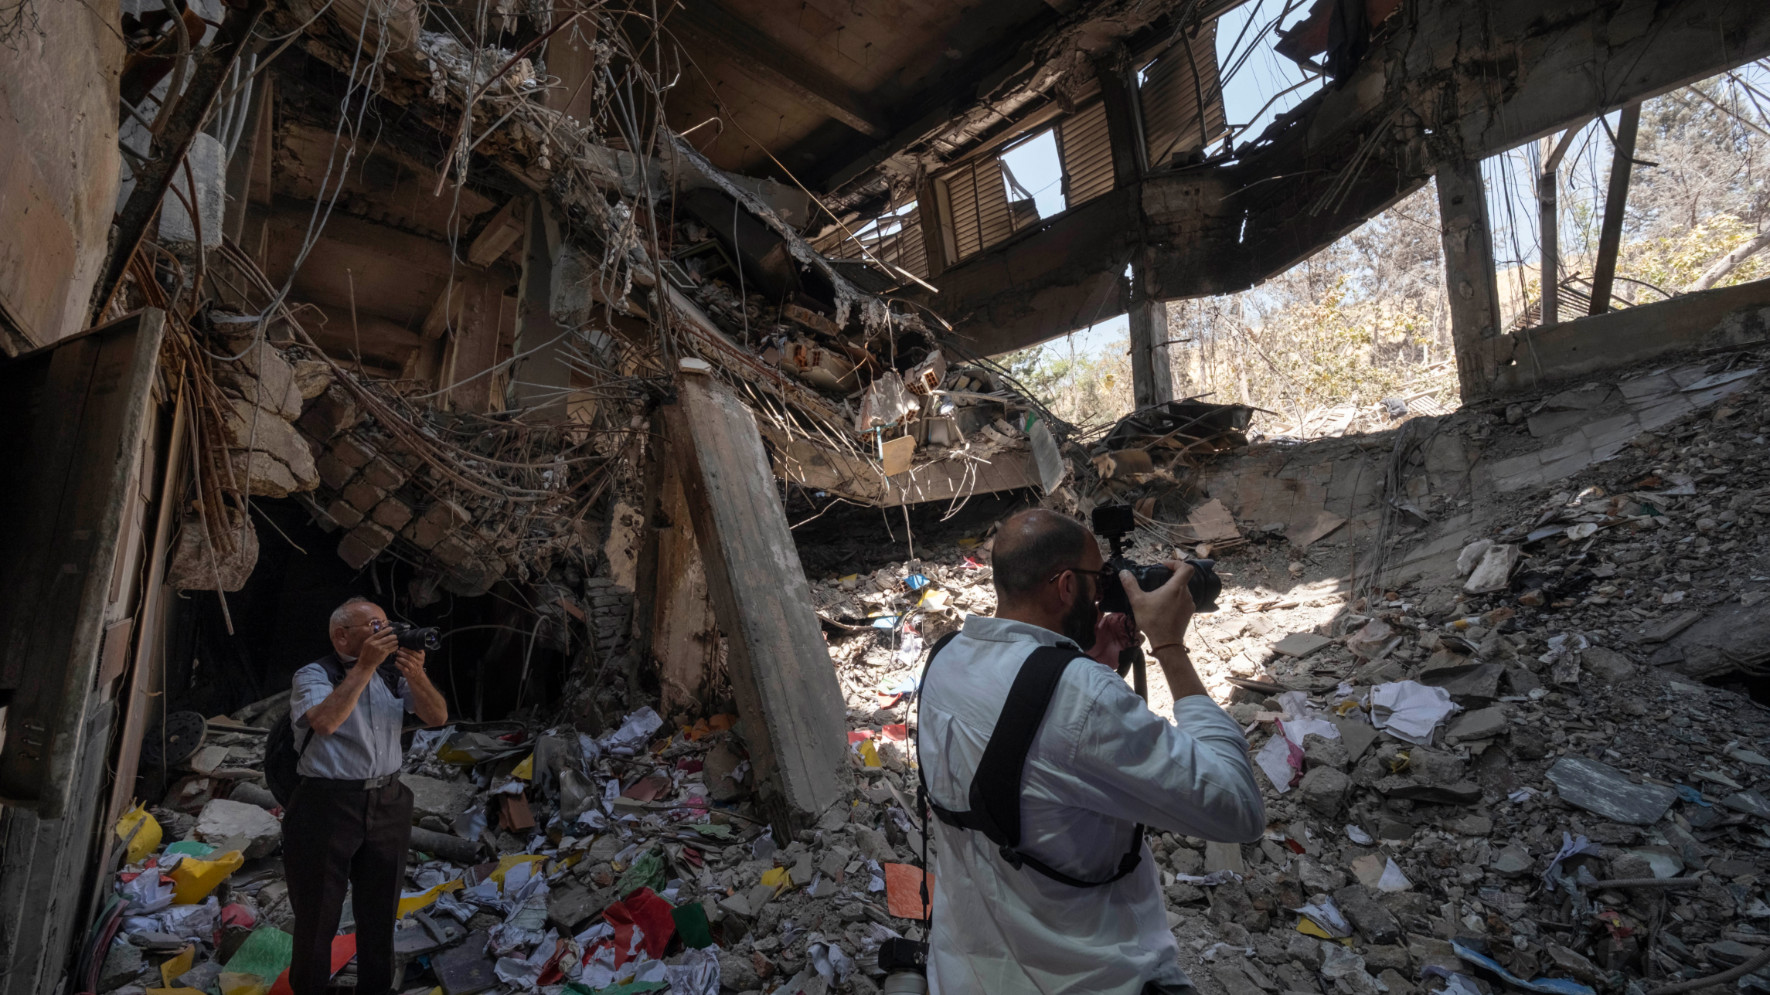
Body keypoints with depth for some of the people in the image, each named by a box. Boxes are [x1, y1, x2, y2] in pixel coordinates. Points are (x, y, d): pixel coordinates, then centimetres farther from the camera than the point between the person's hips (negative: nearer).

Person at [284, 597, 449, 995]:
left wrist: (416, 676, -20)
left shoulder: (393, 674, 2)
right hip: (327, 807, -4)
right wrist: (365, 666, -26)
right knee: (318, 913, 9)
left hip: (388, 804, 4)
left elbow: (438, 717, -5)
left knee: (380, 911, 16)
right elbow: (325, 721, -27)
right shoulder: (314, 675, -7)